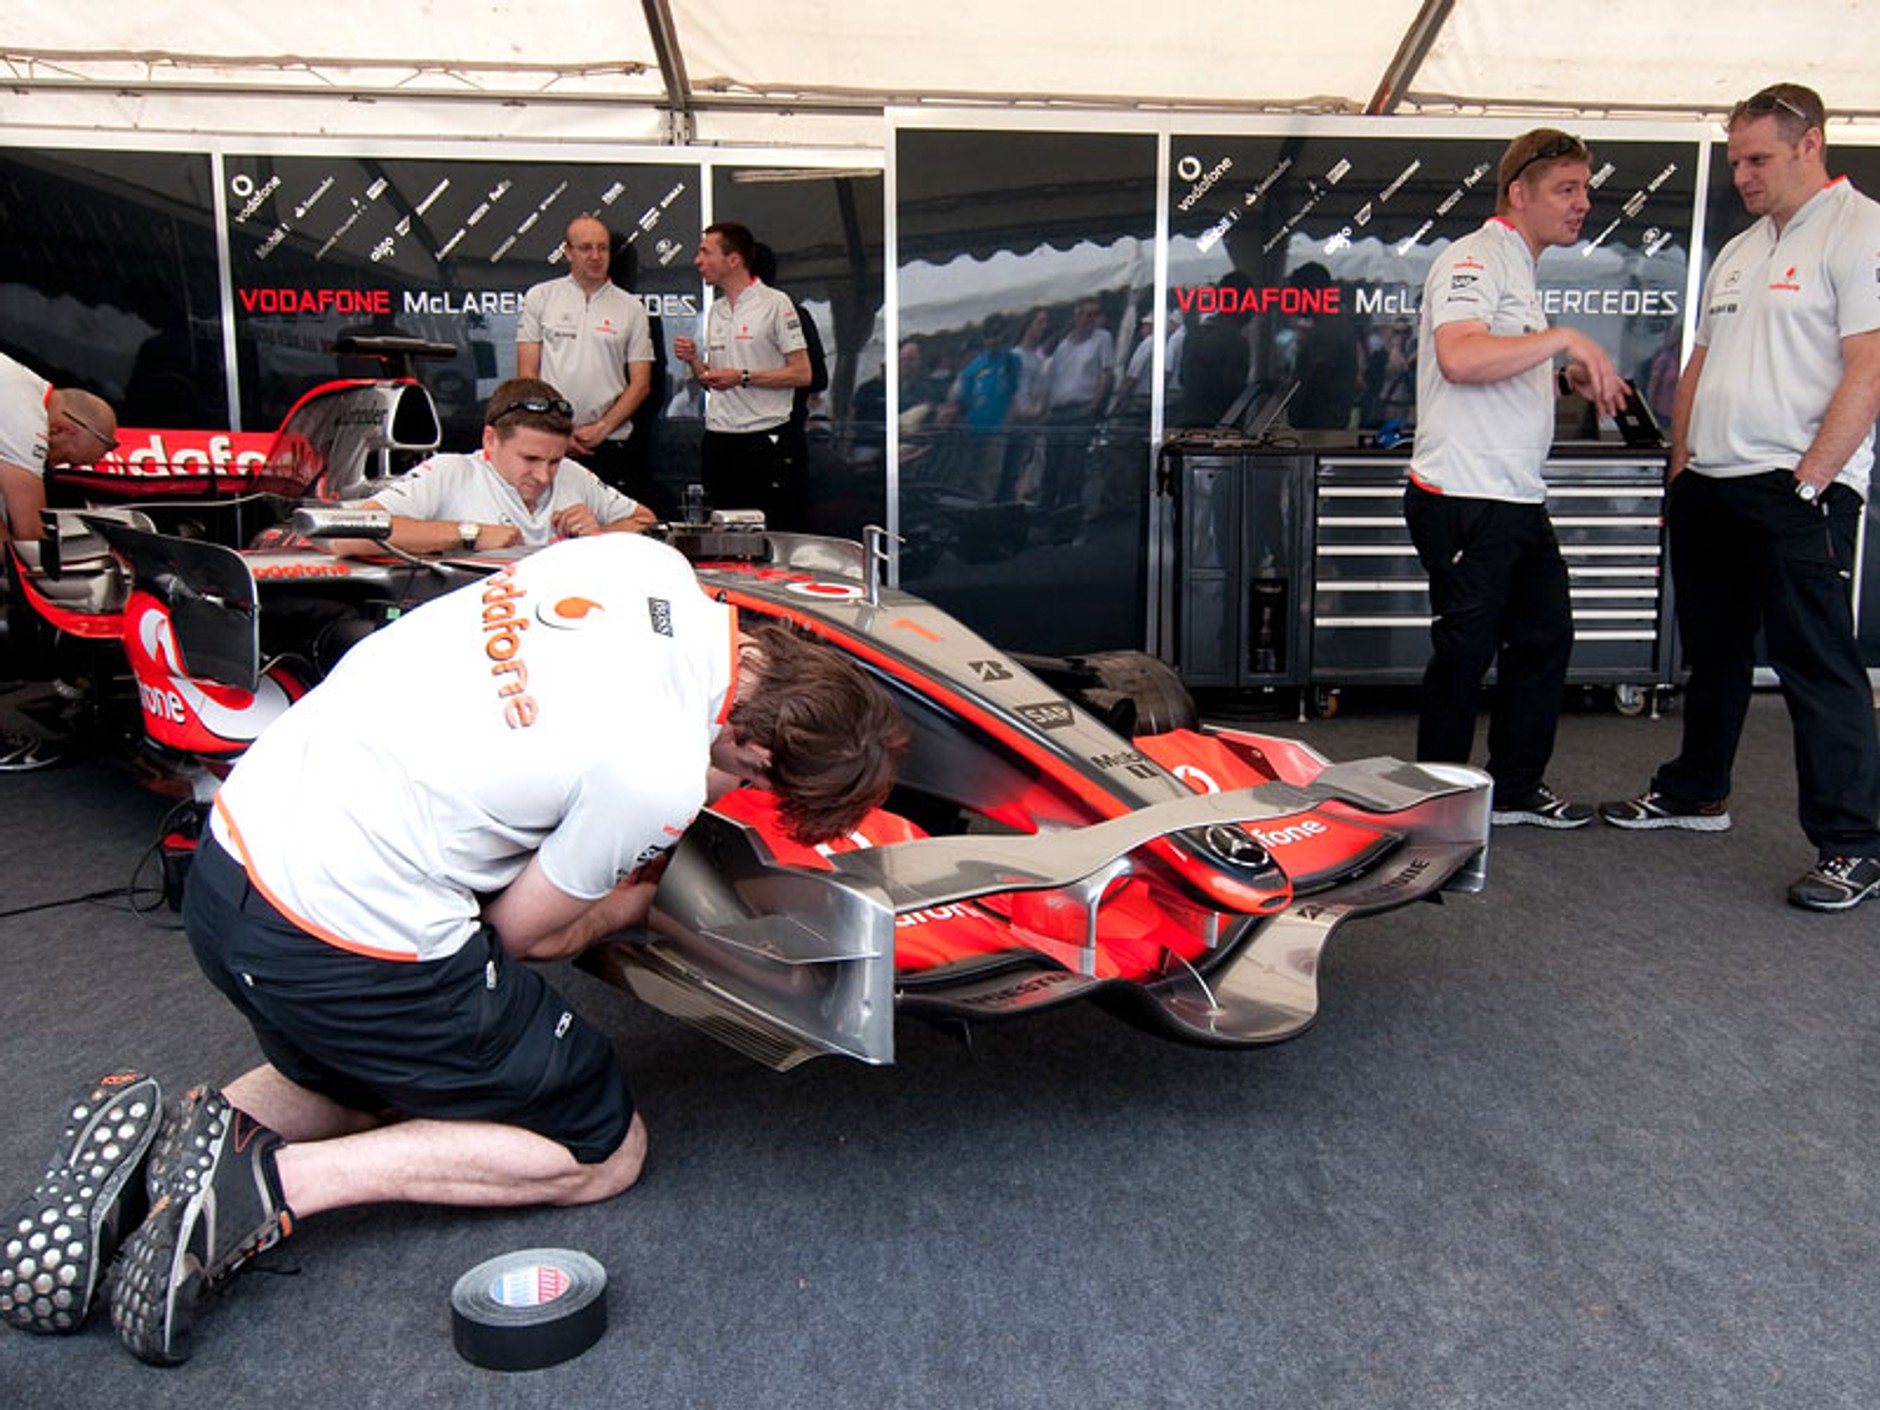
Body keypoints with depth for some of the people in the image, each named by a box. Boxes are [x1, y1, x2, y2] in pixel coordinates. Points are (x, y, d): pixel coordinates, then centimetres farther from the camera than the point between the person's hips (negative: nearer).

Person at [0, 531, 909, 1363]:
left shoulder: (648, 559, -3)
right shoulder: (661, 778, -22)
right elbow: (528, 932, -5)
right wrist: (632, 904, 14)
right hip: (348, 941, -8)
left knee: (374, 1080, 35)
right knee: (604, 1152, 9)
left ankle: (162, 1142, 11)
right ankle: (272, 1182, -4)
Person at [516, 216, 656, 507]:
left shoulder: (631, 308, 10)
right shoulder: (539, 298, 9)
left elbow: (640, 384, 6)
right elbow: (527, 374, 5)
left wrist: (601, 428, -6)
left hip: (608, 447, 0)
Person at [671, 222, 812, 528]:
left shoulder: (775, 303, -4)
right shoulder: (714, 311, 18)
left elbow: (802, 374, -10)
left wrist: (743, 377, -16)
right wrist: (694, 361, 1)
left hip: (763, 437, -6)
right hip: (718, 439, 7)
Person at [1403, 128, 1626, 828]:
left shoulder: (1518, 269, 21)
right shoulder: (1473, 260, -12)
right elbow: (1459, 356, -31)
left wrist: (1571, 377, 15)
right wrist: (1566, 338, -26)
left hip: (1518, 501, 10)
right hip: (1464, 500, -10)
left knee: (1545, 636, 15)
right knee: (1464, 653, -3)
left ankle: (1516, 789, 27)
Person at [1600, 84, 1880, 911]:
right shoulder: (1737, 253, 19)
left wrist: (1809, 481, -18)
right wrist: (1681, 471, 13)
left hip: (1798, 494, -8)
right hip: (1709, 490, 8)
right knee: (1713, 652, 18)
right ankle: (1695, 794, 32)